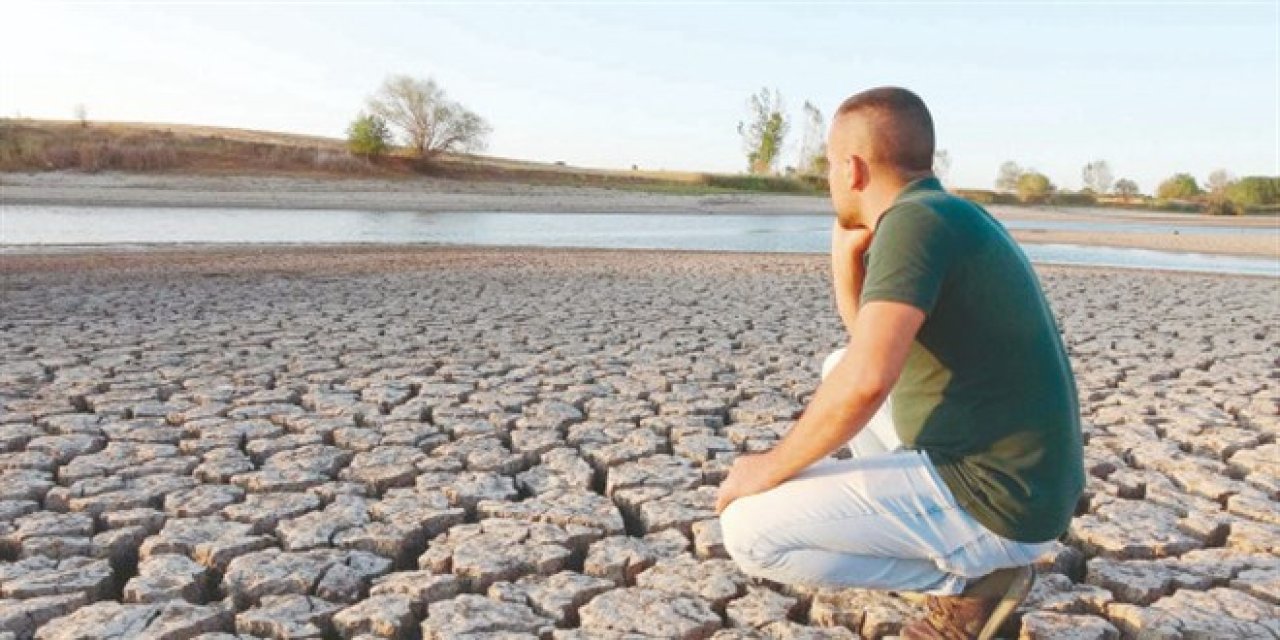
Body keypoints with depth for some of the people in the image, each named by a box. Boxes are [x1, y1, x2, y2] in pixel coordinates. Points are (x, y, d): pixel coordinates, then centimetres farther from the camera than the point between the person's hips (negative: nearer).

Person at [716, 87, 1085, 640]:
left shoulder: (914, 219, -18)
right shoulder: (951, 217, 13)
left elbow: (866, 380, -30)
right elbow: (871, 348, 24)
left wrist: (771, 467, -16)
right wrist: (846, 253, 11)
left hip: (991, 503, -10)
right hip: (1026, 483, 10)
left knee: (748, 530, -12)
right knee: (838, 367, 23)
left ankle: (971, 578, -1)